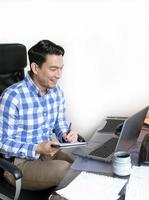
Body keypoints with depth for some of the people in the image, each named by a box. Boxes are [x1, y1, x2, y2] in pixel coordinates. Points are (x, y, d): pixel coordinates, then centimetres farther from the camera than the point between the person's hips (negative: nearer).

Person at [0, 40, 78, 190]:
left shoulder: (56, 91, 0)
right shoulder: (12, 96, -21)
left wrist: (66, 135, -11)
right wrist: (37, 149, -28)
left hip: (48, 152, 6)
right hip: (20, 161, -6)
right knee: (64, 169, -28)